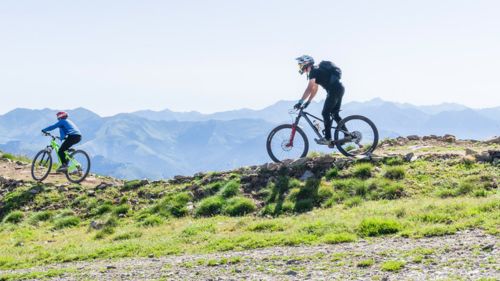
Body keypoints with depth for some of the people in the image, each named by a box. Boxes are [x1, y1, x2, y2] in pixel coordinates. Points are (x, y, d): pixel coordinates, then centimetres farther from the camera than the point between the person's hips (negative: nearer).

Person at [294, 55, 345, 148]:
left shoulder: (313, 71, -9)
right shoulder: (316, 71, 21)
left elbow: (309, 89, -18)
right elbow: (314, 89, 25)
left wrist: (300, 102, -19)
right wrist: (307, 102, 22)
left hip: (334, 90, -10)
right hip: (340, 88, 10)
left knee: (325, 113, -6)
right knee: (334, 114, 14)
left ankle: (328, 139, -7)